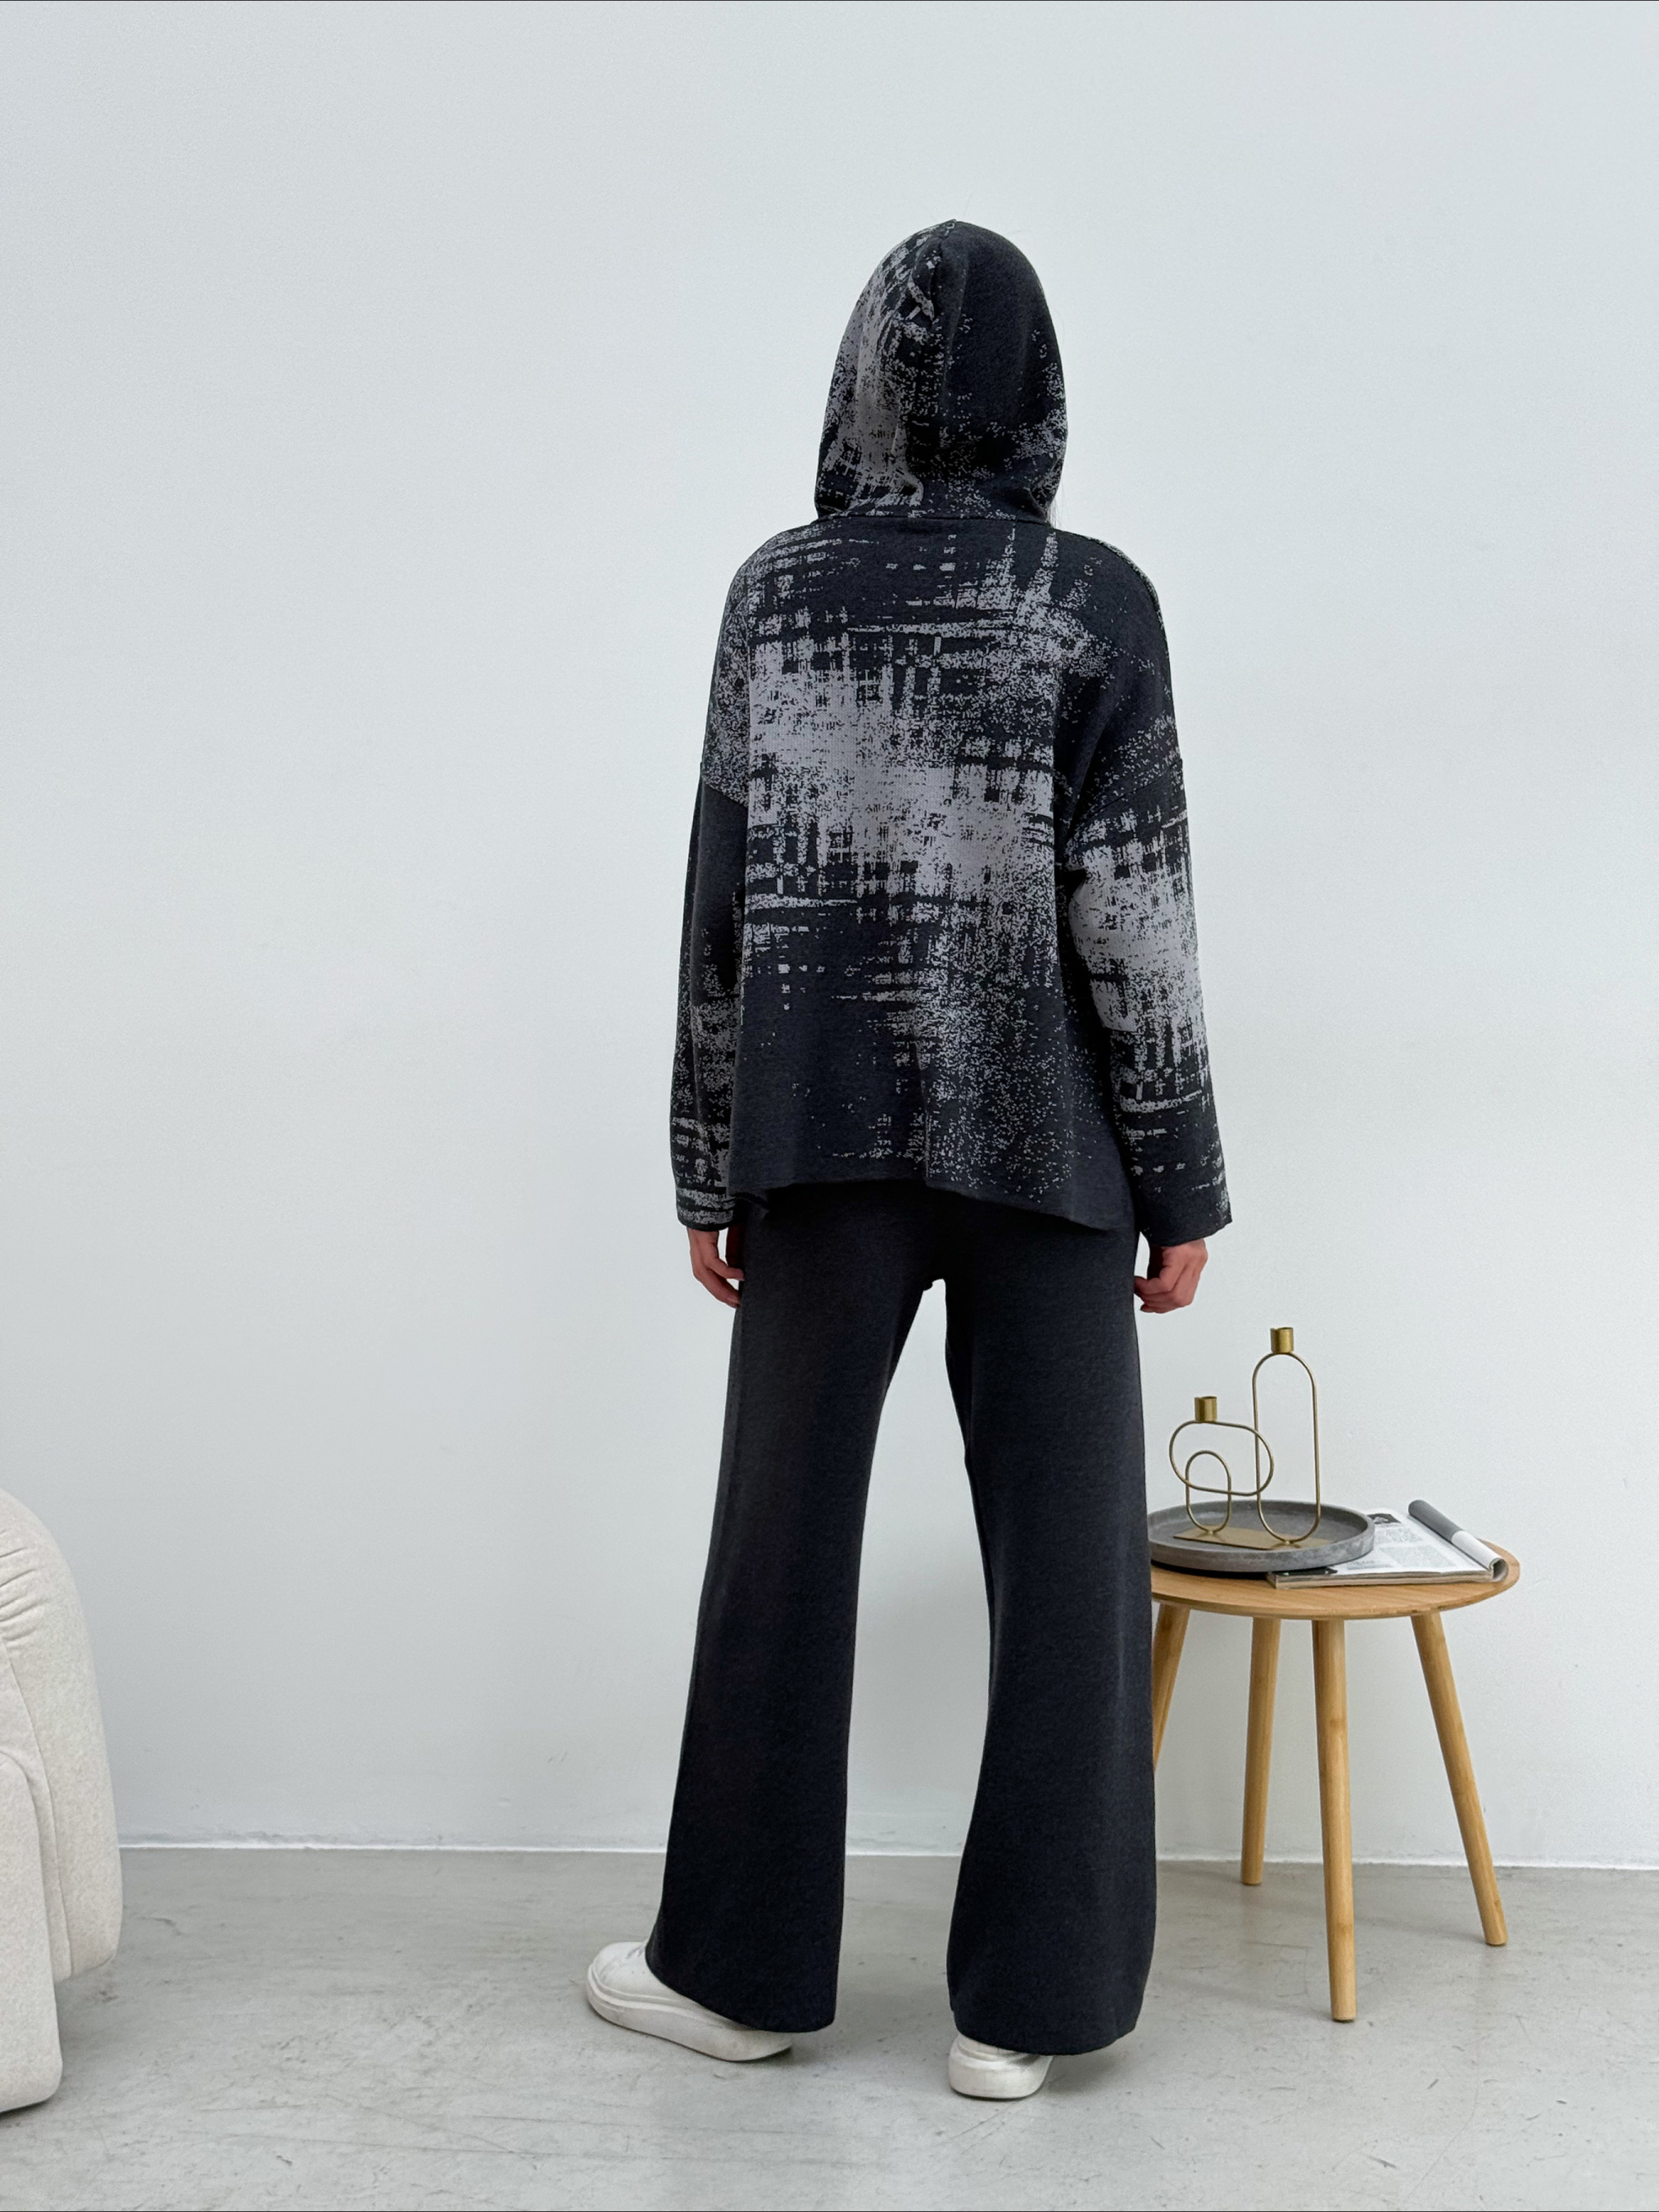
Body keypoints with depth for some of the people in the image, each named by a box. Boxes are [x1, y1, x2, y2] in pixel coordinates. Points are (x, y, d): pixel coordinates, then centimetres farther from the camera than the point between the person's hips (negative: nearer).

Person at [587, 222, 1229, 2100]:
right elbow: (1133, 916, -6)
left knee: (783, 1545, 11)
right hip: (1042, 1143, -1)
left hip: (822, 1130, 2)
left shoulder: (776, 590, 3)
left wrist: (708, 1167, 8)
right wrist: (1183, 1181, 1)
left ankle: (743, 1967, 24)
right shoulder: (1095, 602, -3)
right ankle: (1023, 2001, 17)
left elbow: (723, 899, 1)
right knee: (1064, 1560, 8)